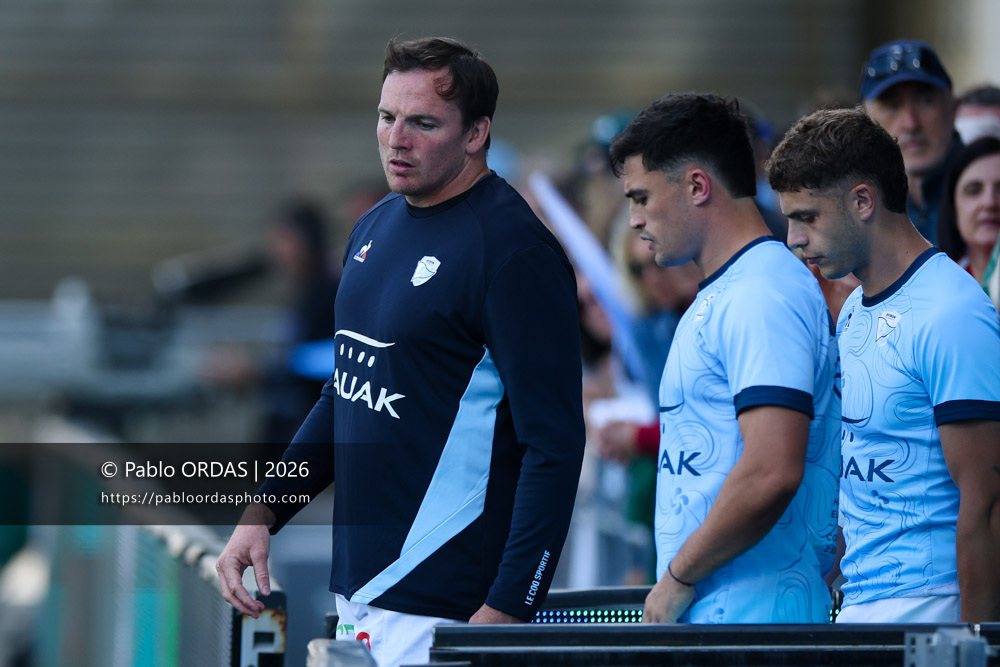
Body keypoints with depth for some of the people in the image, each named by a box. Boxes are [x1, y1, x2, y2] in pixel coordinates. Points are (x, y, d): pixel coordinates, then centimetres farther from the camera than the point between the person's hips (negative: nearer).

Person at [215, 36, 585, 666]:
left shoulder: (513, 249, -14)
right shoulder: (376, 226, 13)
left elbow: (554, 444, -17)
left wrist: (507, 610, -22)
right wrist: (265, 512, 14)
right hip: (356, 592, 8)